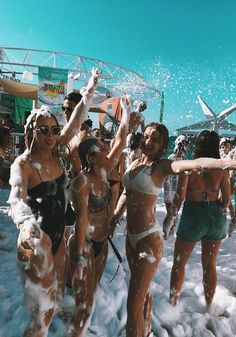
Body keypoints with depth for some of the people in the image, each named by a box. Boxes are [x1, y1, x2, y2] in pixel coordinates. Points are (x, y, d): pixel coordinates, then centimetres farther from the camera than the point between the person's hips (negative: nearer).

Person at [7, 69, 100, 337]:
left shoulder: (56, 153, 0)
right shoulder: (23, 163, -18)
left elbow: (76, 122, 2)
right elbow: (16, 198, -36)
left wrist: (89, 91, -1)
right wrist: (27, 224, -56)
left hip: (58, 236, 7)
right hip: (36, 240, -6)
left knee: (56, 297, 21)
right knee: (42, 309, 2)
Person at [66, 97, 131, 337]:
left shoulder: (103, 173, 0)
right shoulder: (82, 182, -21)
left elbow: (120, 142, 6)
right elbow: (82, 219, -25)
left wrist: (126, 113, 12)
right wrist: (80, 258, -24)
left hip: (102, 243, 8)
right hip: (84, 245, -8)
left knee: (90, 296, 21)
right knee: (84, 306, -1)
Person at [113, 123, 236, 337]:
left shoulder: (161, 166, -14)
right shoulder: (134, 163, 6)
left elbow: (197, 163, -29)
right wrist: (115, 216, 13)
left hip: (148, 239, -7)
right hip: (131, 236, 7)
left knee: (134, 303, -2)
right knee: (142, 289, 27)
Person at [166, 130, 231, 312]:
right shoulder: (222, 169, -4)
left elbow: (180, 196, -16)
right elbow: (227, 198, -1)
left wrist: (173, 211, 1)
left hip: (193, 215, -3)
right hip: (215, 217, 4)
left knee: (179, 263, 14)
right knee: (210, 264, 20)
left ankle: (173, 303, 23)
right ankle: (209, 306, 34)